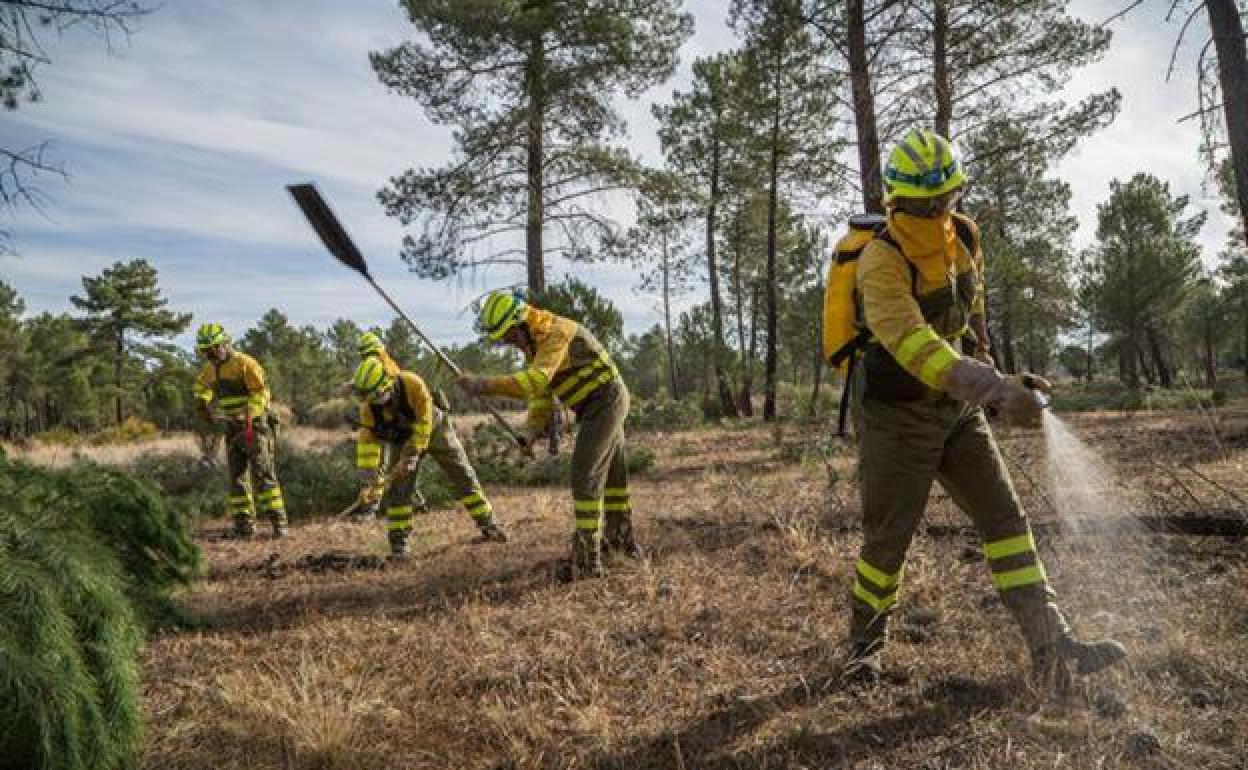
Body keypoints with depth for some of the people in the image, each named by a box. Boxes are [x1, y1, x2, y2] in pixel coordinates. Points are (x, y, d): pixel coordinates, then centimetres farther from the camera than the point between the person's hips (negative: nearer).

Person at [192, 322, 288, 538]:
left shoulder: (245, 363, -15)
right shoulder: (209, 369, 10)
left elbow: (261, 394, -23)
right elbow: (201, 385, 34)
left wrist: (248, 419, -33)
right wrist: (202, 404, 17)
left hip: (255, 425, -7)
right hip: (232, 428, 7)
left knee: (263, 473, -12)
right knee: (237, 477, 5)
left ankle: (278, 520, -11)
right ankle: (244, 523, 10)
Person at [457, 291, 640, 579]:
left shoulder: (556, 332, -23)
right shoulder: (533, 344, 8)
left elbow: (537, 380, -38)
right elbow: (541, 397, 7)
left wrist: (486, 385, -43)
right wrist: (531, 431, -9)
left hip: (606, 400, -10)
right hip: (597, 406, 10)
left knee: (585, 475, -14)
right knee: (611, 473, 21)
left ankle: (588, 558, -11)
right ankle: (621, 537, 38)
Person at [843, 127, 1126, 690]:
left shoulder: (965, 235, -1)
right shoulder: (881, 265, -25)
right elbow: (918, 350, -38)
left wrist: (981, 352, 27)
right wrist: (996, 391, -46)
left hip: (957, 408, 7)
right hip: (896, 416, -6)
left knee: (1005, 519, 2)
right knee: (888, 538, 2)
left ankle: (1051, 645, 8)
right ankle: (865, 642, 24)